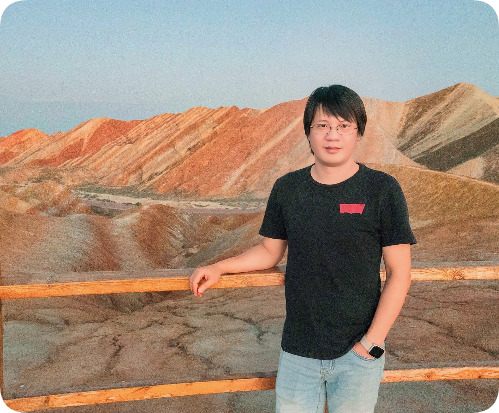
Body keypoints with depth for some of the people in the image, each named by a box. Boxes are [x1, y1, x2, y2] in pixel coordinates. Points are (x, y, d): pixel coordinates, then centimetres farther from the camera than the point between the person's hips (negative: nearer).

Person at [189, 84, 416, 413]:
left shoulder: (382, 189, -8)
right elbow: (271, 251, 14)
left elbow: (399, 272, -7)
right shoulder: (287, 188, 2)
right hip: (298, 350, 2)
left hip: (357, 353, -2)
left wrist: (371, 343, -11)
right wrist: (218, 268, 2)